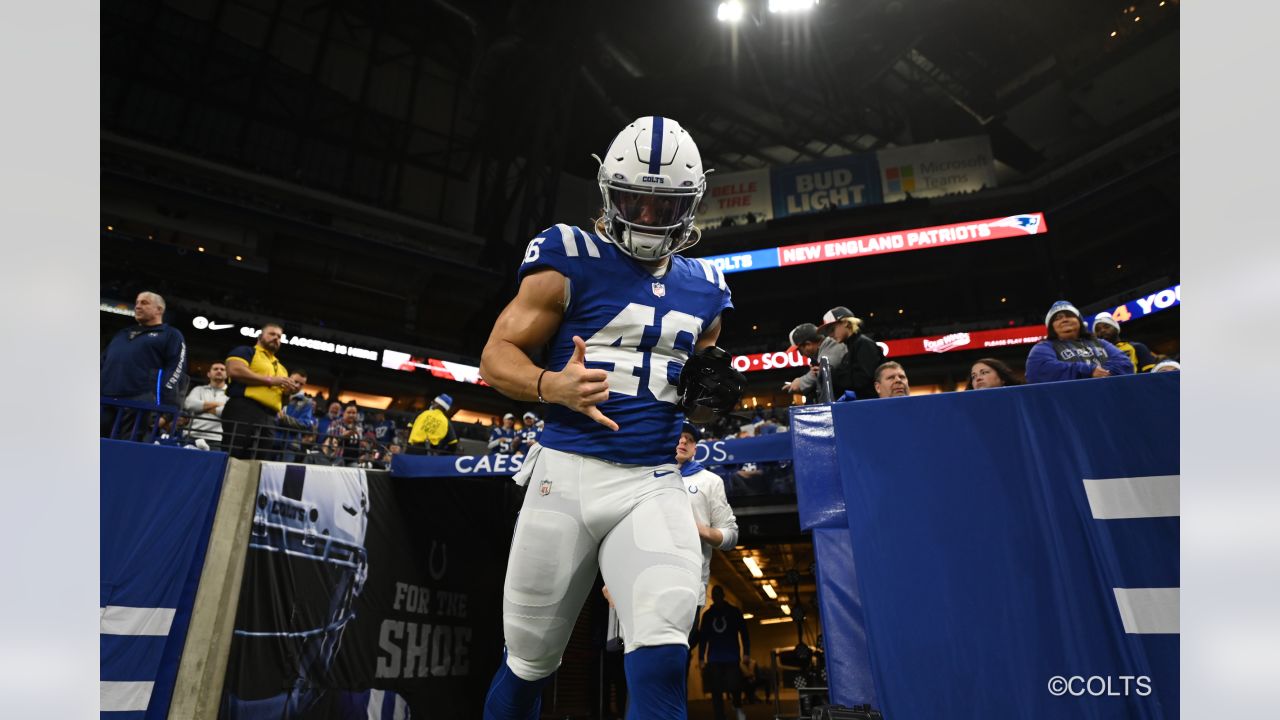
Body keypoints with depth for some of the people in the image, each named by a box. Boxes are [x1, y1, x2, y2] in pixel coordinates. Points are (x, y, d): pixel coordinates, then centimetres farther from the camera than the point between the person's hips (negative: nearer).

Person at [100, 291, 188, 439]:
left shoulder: (171, 335, 13)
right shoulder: (122, 334, 32)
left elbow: (176, 368, 0)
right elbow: (102, 363, 30)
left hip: (140, 402, -6)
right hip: (104, 400, 6)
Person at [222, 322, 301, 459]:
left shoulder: (281, 368, 30)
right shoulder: (246, 351, 11)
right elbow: (235, 370, -11)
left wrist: (289, 391, 7)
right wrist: (270, 380, -9)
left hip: (269, 419, 7)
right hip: (243, 411, -7)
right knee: (231, 458, -14)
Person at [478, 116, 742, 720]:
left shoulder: (703, 289, 12)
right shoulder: (571, 261, -3)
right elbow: (496, 356, -3)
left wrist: (709, 391, 0)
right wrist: (552, 386, -22)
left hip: (655, 484, 3)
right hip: (568, 472, -2)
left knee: (660, 659, -14)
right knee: (529, 663, 14)